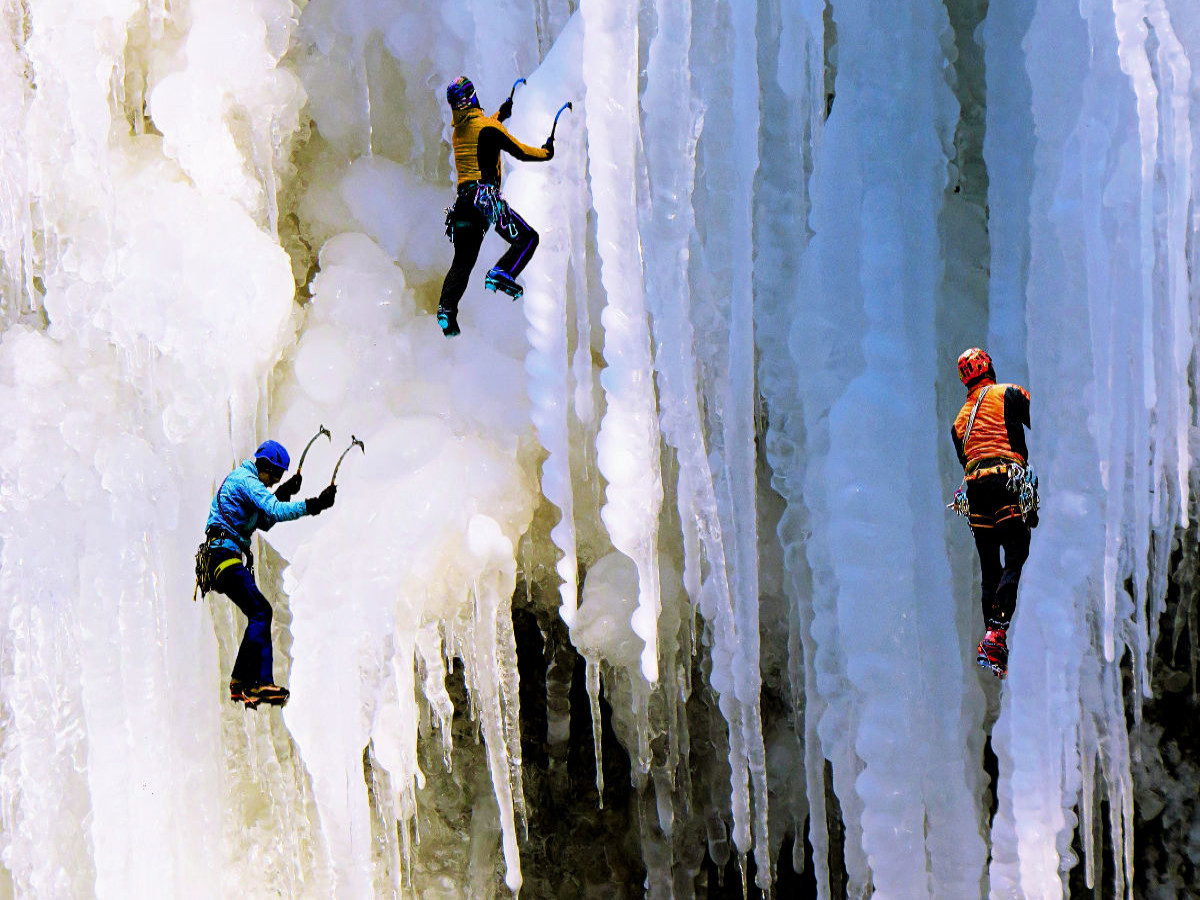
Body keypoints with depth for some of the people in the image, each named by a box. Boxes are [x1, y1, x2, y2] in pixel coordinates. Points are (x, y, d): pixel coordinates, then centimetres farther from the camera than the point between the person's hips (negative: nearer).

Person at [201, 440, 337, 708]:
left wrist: (284, 493, 16)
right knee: (260, 611, -17)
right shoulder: (246, 481, -9)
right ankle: (260, 683, -23)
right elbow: (274, 512, -25)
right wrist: (312, 505, -29)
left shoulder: (242, 479, 23)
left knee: (258, 615, 9)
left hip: (223, 556, 11)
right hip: (225, 553, -11)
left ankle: (240, 683, 10)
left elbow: (264, 522, 26)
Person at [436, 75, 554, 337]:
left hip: (464, 199, 7)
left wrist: (500, 114, 52)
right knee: (527, 238, 3)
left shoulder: (459, 129, 15)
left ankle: (446, 308, -2)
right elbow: (518, 150, -5)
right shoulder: (487, 126, -8)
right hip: (487, 196, -7)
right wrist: (545, 152, 13)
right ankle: (501, 274, -16)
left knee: (463, 260, 11)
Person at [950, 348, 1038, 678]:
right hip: (1009, 482, -6)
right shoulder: (1008, 394, 8)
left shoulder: (959, 421, 25)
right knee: (1015, 561, -9)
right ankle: (995, 637, -25)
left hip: (974, 489, 6)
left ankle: (992, 645, 7)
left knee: (990, 570, 10)